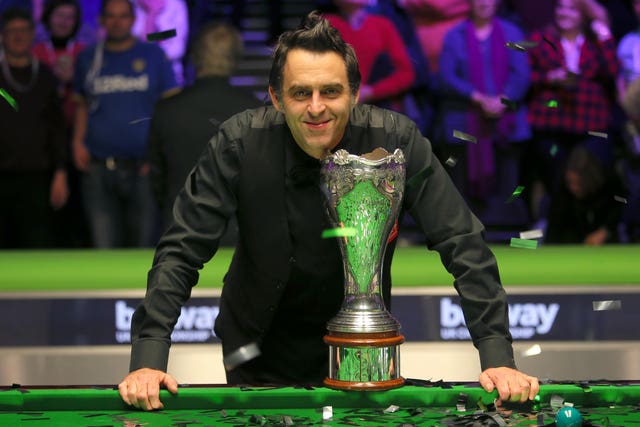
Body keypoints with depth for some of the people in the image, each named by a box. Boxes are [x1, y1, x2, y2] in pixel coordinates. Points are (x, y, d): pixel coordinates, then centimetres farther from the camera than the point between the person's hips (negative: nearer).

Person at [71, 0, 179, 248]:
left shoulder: (153, 55, 6)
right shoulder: (88, 58, 12)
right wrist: (78, 140, 3)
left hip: (142, 169, -1)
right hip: (98, 169, 1)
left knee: (143, 244, 1)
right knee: (104, 248, -2)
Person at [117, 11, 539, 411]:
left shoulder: (397, 139, -19)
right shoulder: (240, 142, -19)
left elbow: (464, 244, -17)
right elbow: (180, 252, -17)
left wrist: (498, 356, -25)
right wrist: (148, 360, -28)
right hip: (260, 351, 0)